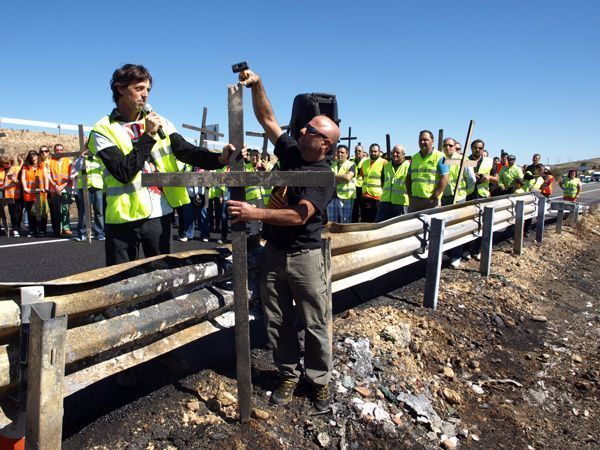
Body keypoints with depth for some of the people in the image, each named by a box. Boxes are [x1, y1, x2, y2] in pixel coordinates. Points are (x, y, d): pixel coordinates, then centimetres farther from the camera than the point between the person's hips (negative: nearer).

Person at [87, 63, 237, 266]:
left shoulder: (160, 122, 10)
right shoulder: (104, 129, -2)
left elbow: (186, 151, -5)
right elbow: (123, 172, -15)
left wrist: (220, 158, -23)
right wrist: (148, 135, -15)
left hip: (160, 214, 3)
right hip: (123, 217, -3)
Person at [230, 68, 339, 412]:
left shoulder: (324, 177, -13)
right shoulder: (291, 152, 6)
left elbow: (299, 216, -25)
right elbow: (267, 118, 10)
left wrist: (255, 213, -27)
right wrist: (257, 85, -2)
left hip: (305, 255, -6)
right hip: (273, 251, 6)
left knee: (315, 324, 4)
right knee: (278, 321, 12)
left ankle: (319, 380, 23)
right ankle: (289, 375, 28)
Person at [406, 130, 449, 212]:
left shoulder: (439, 156, -2)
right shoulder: (414, 157, 17)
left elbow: (444, 178, -9)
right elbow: (408, 177, 19)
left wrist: (434, 197, -14)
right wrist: (410, 195, 7)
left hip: (430, 200, -6)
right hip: (414, 199, 6)